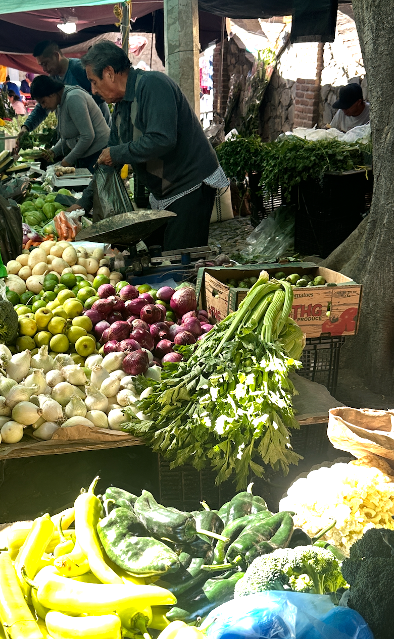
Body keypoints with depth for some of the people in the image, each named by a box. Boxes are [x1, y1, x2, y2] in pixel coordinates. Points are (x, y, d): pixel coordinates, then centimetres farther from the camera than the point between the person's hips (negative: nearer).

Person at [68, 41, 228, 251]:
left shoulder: (152, 84, -15)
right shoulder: (121, 105, 14)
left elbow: (162, 140, -29)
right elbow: (108, 159, 20)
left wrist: (117, 154, -15)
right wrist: (84, 203, 16)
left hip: (192, 188, -10)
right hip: (163, 194, 10)